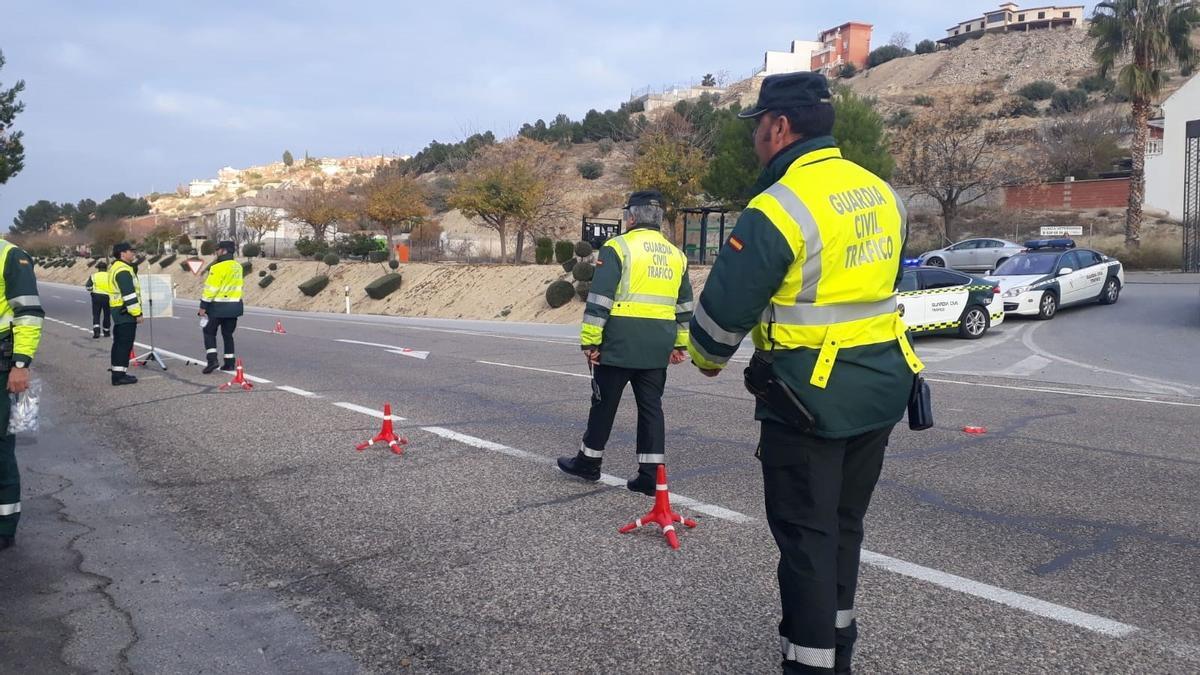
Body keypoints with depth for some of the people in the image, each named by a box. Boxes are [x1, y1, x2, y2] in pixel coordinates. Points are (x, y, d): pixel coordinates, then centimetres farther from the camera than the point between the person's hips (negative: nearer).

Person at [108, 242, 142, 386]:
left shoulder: (115, 267, 17)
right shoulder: (123, 270, -17)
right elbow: (129, 294, -21)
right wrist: (137, 313, -20)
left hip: (118, 311, 11)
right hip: (126, 312, -11)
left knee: (119, 342, 17)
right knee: (125, 343, -8)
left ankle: (116, 370, 24)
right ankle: (119, 375, -8)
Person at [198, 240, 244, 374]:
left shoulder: (218, 268, -16)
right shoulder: (238, 267, 6)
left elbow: (211, 288, -17)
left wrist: (203, 305, -10)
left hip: (218, 307, -6)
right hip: (234, 306, 6)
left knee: (209, 332, 8)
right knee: (228, 334, 14)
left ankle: (212, 360, -3)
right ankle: (230, 363, 12)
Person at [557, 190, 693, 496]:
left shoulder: (618, 247, -6)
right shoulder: (676, 255, 14)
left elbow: (598, 300, -12)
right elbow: (685, 306, 18)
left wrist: (590, 342, -8)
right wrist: (680, 344, 23)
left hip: (619, 343, -5)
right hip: (657, 348, 5)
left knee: (604, 403, 9)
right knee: (651, 407, 9)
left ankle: (588, 461, 23)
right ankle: (650, 475, 8)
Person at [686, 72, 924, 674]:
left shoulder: (779, 207, -19)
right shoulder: (881, 192, 7)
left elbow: (725, 306, -15)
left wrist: (707, 359, 4)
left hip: (810, 396, -8)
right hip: (881, 385, 8)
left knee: (806, 534, 4)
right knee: (844, 524, 20)